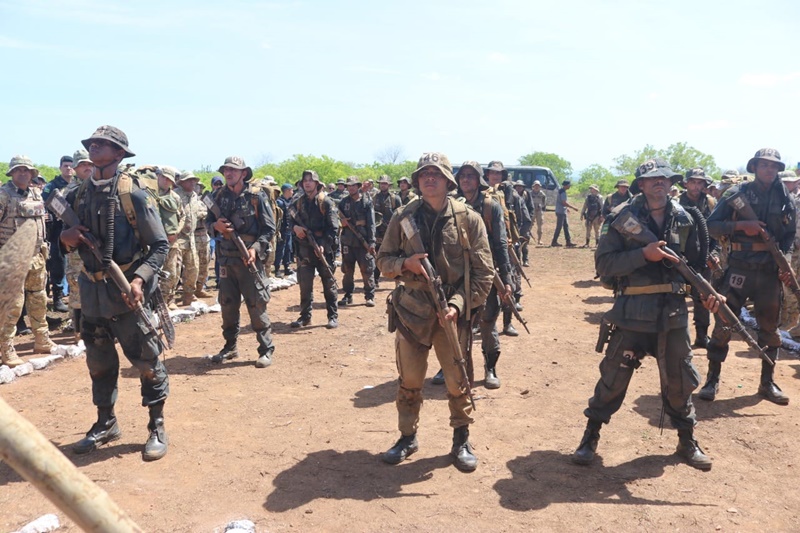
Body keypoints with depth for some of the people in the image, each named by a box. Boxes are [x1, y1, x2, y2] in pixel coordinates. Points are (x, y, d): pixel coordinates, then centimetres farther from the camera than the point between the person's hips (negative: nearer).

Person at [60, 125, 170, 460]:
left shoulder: (133, 193, -9)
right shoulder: (79, 195, 7)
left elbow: (160, 245, -10)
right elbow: (73, 240, 19)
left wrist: (139, 279, -22)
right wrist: (66, 239, -5)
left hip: (128, 291, -6)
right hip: (92, 292, 6)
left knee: (147, 362, 2)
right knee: (99, 362, 16)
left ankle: (157, 427, 17)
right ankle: (105, 424, 33)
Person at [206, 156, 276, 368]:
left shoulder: (256, 196, -7)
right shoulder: (219, 196, 7)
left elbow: (269, 228, -7)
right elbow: (208, 222, 14)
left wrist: (256, 248, -20)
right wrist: (216, 226, -9)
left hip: (249, 258, -5)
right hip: (226, 257, 5)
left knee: (256, 304, -3)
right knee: (228, 303, 12)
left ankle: (266, 350, 6)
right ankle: (230, 346, 26)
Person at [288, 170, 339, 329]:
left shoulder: (326, 202, -5)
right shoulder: (298, 202, 8)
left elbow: (333, 227, -10)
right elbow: (291, 220, 17)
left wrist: (324, 245, -21)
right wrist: (295, 227, -7)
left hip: (323, 249, -4)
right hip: (304, 249, 4)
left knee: (329, 284, 4)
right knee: (304, 284, 7)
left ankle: (333, 316, 12)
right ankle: (305, 316, 18)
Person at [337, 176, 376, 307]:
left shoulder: (366, 202, 1)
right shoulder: (343, 202, 9)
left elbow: (371, 223, -4)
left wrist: (371, 242, -11)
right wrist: (341, 222, -8)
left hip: (363, 241, -3)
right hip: (347, 241, 3)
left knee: (367, 270, -2)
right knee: (347, 270, 9)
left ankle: (369, 296, 6)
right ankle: (348, 296, 19)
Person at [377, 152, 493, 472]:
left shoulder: (468, 219, -4)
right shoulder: (403, 218, 1)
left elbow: (483, 273, -4)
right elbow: (383, 259, 7)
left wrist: (458, 304, -16)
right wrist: (404, 263, -15)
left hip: (452, 312, -1)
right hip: (411, 311, 2)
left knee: (457, 381, 7)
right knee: (409, 380, 11)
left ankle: (461, 440, 28)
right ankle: (407, 437, 30)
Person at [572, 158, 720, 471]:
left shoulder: (684, 219, 6)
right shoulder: (622, 218, -7)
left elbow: (696, 263, 11)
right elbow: (603, 264, -13)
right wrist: (644, 254, -23)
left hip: (673, 312, 4)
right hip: (632, 312, -3)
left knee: (679, 380, 14)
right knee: (614, 378, 5)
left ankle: (687, 441, 33)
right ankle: (590, 437, 21)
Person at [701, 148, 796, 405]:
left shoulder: (785, 199, 8)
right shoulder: (737, 193, -3)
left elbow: (790, 235, 14)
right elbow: (711, 225, -5)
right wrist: (741, 225, -20)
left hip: (770, 271, 4)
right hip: (739, 268, -3)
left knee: (770, 328, 11)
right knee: (723, 325, -3)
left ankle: (767, 382, 24)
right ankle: (712, 380, 9)